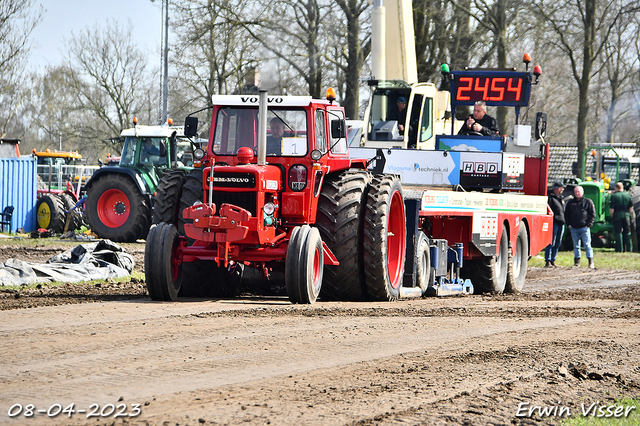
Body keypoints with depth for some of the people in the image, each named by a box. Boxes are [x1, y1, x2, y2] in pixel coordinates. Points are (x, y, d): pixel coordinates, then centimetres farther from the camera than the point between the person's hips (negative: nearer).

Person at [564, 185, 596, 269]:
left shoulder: (588, 202, 3)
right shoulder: (570, 203, 13)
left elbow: (593, 214, 3)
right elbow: (566, 214, 19)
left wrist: (588, 224, -6)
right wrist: (569, 224, 7)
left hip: (584, 227, -4)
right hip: (574, 228, 4)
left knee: (587, 245, -8)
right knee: (576, 245, 7)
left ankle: (591, 262, -8)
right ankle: (577, 262, 14)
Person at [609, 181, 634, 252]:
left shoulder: (614, 196, -7)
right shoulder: (627, 195, 5)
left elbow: (611, 209, -10)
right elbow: (631, 207, 6)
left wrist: (612, 216, 4)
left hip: (617, 216, -3)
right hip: (626, 216, 3)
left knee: (618, 232, 1)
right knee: (627, 232, 11)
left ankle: (620, 249, -1)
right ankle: (629, 248, 12)